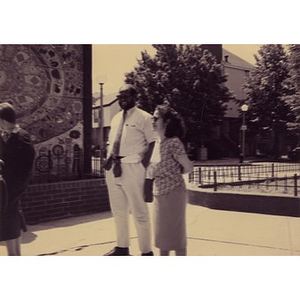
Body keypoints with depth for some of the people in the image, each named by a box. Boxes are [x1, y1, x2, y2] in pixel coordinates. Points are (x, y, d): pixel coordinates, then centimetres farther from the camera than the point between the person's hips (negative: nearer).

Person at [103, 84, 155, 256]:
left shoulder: (144, 118, -4)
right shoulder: (116, 118, 17)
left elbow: (152, 143, -8)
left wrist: (143, 165, -16)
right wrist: (109, 158, 1)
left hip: (132, 167, -7)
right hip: (113, 167, 7)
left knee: (139, 211, 0)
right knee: (118, 211, 16)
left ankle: (146, 251, 11)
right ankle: (122, 247, 31)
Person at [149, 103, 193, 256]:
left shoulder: (174, 143, -16)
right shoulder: (156, 143, 7)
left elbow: (188, 167, -12)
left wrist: (173, 175, 0)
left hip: (173, 191, -8)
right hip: (159, 193, 8)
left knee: (175, 230, 2)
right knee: (162, 230, 17)